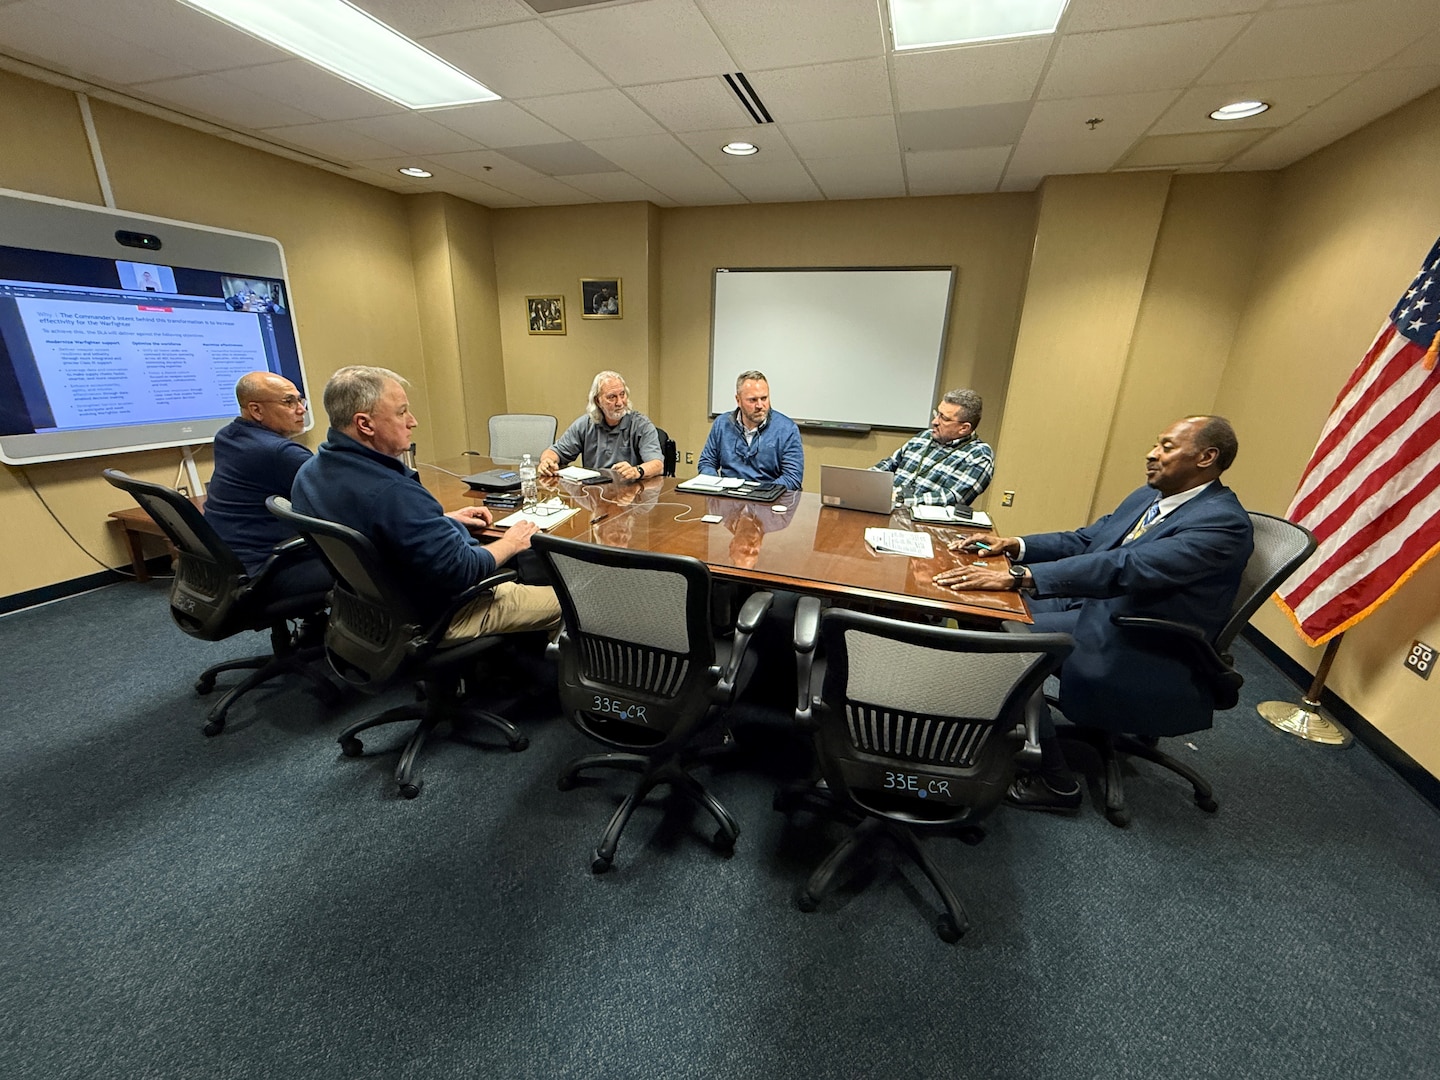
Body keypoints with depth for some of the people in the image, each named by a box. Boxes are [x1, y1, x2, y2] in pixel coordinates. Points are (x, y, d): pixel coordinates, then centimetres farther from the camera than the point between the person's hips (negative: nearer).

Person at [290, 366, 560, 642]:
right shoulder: (391, 493, -35)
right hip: (434, 615, -9)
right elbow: (461, 571, -30)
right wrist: (511, 543, -12)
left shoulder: (310, 472, -4)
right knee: (557, 600, 3)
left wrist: (444, 519, 8)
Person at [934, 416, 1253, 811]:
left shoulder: (1223, 523, -20)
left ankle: (1054, 781, -7)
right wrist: (1014, 545, -6)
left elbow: (1122, 567, -33)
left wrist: (1017, 575, -41)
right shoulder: (1150, 495, 9)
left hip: (1141, 648, -9)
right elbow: (1085, 540, 12)